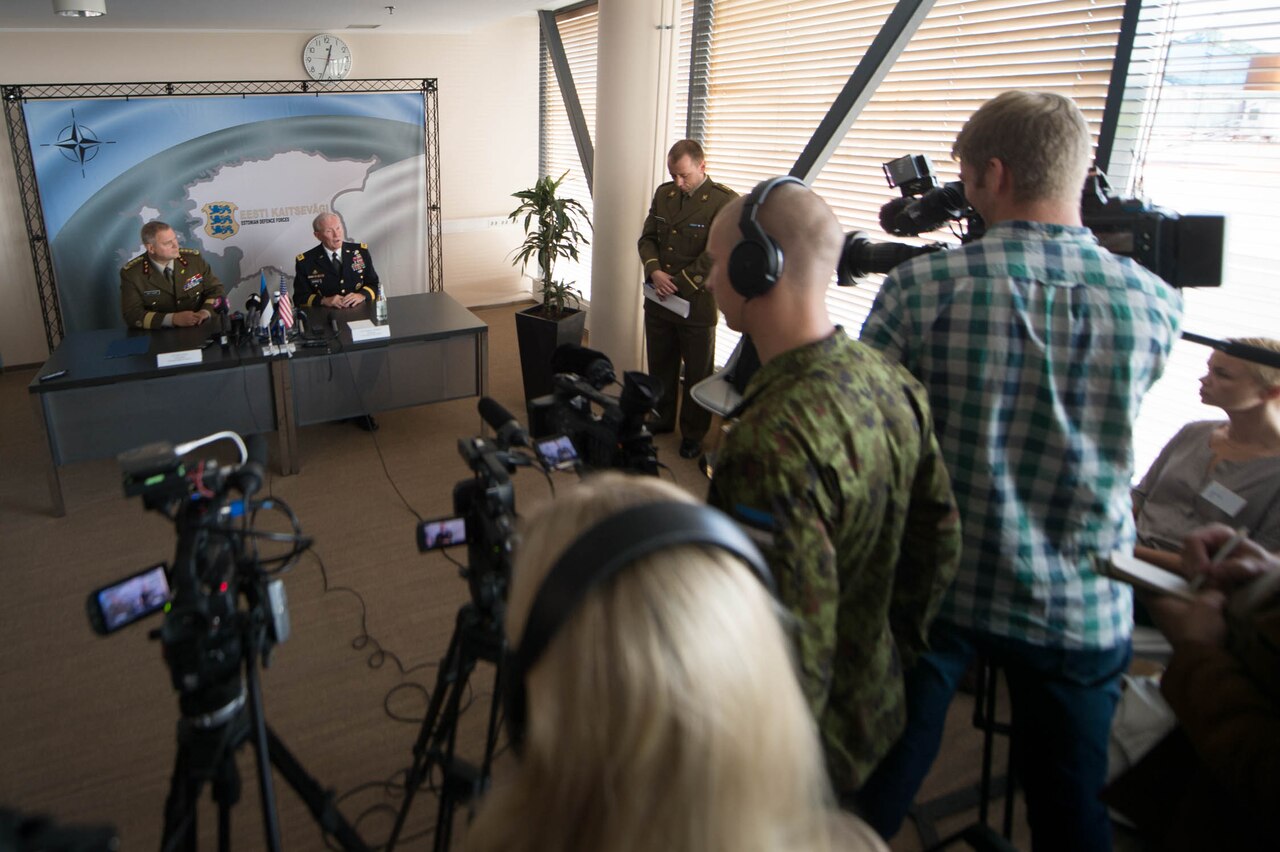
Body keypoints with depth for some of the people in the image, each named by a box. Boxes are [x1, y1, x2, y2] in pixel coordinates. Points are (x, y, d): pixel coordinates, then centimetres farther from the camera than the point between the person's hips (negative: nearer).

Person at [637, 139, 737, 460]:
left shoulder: (725, 201, -12)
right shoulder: (663, 193, 7)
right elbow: (647, 237, 9)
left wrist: (678, 284, -16)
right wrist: (654, 271, -10)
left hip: (697, 302, -5)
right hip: (658, 299, 5)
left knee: (697, 373, 8)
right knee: (659, 365, 18)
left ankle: (693, 434, 23)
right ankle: (661, 419, 36)